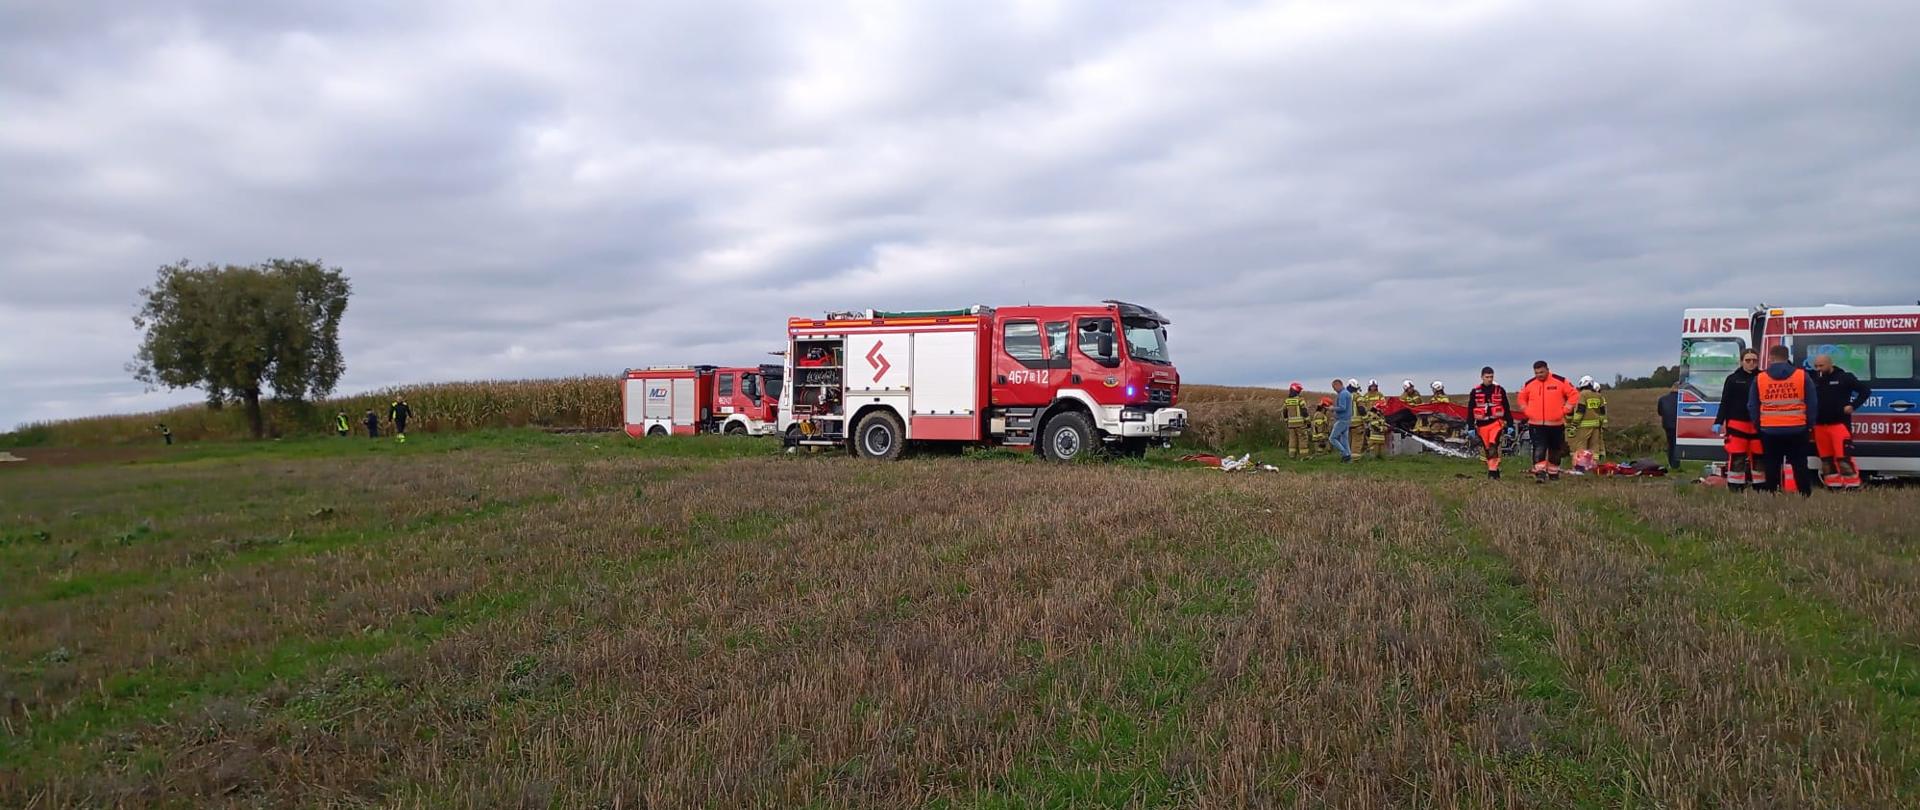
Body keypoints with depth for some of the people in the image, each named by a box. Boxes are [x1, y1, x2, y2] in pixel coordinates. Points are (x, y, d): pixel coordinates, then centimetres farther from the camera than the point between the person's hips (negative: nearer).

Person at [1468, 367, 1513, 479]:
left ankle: (1493, 471, -23)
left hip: (1496, 422, -2)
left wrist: (1510, 424, 5)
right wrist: (1471, 427, 3)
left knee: (1493, 445, -21)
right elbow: (1470, 411, 6)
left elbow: (1507, 408, 8)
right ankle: (1494, 471, 19)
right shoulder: (1475, 392, 4)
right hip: (1482, 424, 2)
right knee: (1486, 449, 7)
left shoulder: (1499, 390, 4)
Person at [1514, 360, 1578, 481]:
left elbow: (1573, 395, 3)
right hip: (1536, 424, 0)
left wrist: (1565, 410, -3)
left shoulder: (1560, 381, -2)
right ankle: (1539, 472, -16)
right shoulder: (1529, 384, 5)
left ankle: (1553, 473, 24)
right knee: (1539, 449, -13)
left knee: (1555, 450, 12)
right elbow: (1521, 399, 18)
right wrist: (1527, 412, 5)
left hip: (1556, 424, 0)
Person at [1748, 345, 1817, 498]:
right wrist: (1810, 426, 12)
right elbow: (1813, 405, 2)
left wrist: (1758, 426, 16)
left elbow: (1752, 407, 5)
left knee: (1771, 467, 7)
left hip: (1769, 431, 0)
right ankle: (1806, 495, 9)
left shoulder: (1759, 378, 0)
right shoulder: (1803, 376, -1)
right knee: (1800, 466, 8)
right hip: (1797, 430, 0)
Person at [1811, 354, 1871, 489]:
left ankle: (1852, 486, -7)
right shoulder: (1814, 379, 9)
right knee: (1826, 459, 9)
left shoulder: (1845, 377, -3)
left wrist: (1853, 405, -9)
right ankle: (1833, 486, 18)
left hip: (1840, 423, -5)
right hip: (1820, 425, 5)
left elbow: (1865, 390, 1)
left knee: (1843, 457, -12)